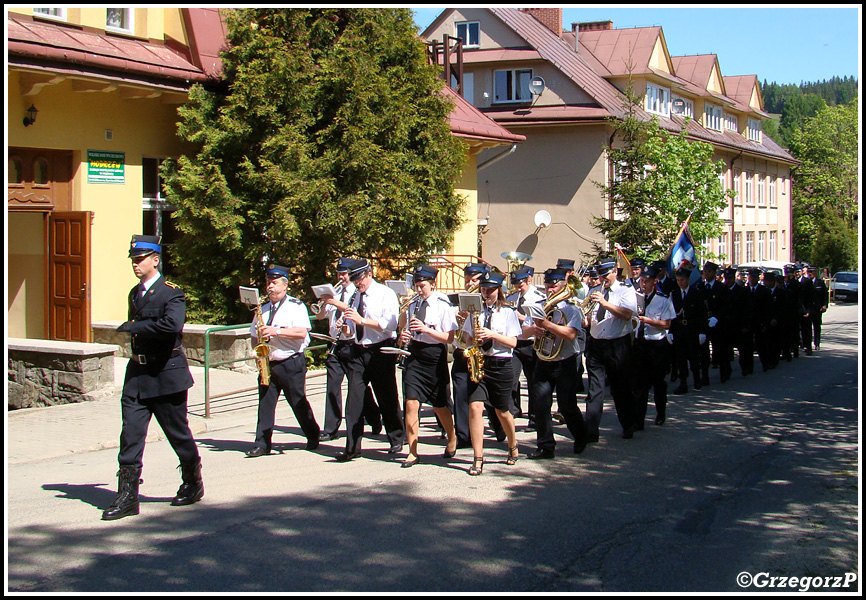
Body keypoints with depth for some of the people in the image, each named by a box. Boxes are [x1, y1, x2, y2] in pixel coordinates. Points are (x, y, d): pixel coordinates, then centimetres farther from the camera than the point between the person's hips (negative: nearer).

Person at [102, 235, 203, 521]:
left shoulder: (171, 293, -11)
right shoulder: (135, 293, 14)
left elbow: (172, 325, -29)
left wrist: (133, 326, -22)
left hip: (166, 374, -6)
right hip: (137, 374, 6)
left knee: (178, 433, 7)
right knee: (130, 434, -2)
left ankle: (193, 484, 27)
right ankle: (127, 497, 0)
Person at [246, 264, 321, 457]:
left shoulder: (295, 306, -2)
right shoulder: (263, 309, 17)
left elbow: (301, 332, -16)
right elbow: (254, 336, 23)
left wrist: (276, 331, -20)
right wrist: (259, 342, 1)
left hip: (291, 363, -5)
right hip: (267, 363, 5)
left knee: (299, 403, 2)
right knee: (265, 404, -1)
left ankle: (313, 437, 18)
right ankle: (262, 444, 1)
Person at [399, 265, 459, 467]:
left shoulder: (443, 306, -6)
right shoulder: (413, 305, 8)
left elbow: (449, 337, -11)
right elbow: (403, 326, 19)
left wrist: (426, 329, -22)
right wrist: (403, 338, -4)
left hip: (435, 357, -3)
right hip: (414, 357, 3)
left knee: (439, 405, 10)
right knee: (411, 403, -8)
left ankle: (452, 439, 37)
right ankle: (412, 451, 0)